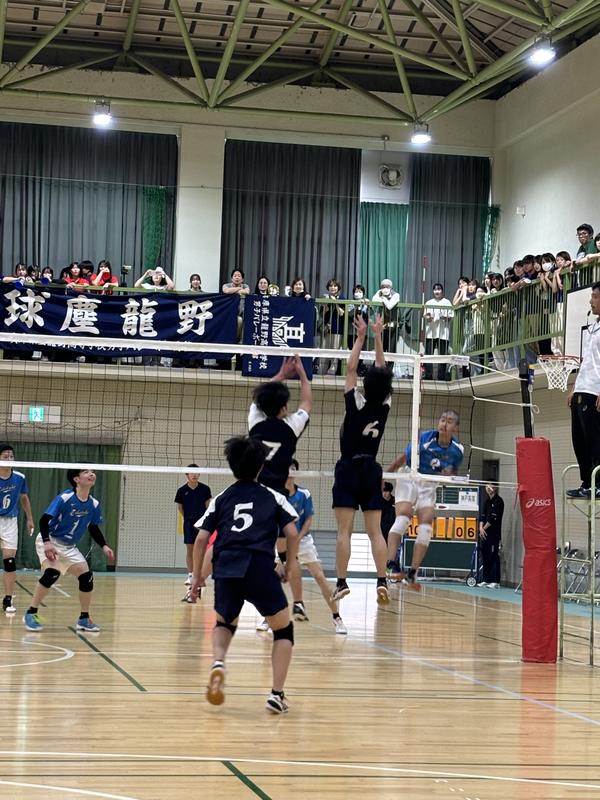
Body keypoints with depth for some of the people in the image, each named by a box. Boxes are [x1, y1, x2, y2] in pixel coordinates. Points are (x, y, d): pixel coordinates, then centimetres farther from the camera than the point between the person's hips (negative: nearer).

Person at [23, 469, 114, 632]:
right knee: (52, 572, -29)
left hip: (69, 547, 6)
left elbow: (94, 529, 10)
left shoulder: (94, 504, -5)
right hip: (50, 541, -6)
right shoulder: (64, 498, -22)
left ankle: (84, 619, 14)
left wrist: (104, 546, -3)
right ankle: (31, 613, -17)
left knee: (87, 577, -3)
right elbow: (44, 520, -22)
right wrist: (47, 543, -33)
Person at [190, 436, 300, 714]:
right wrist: (289, 567, 17)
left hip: (226, 569, 3)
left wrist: (197, 576, 19)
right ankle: (277, 694, 2)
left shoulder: (221, 499, 19)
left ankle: (218, 663, -2)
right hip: (260, 568, -2)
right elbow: (292, 534, 5)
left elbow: (201, 538, 12)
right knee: (283, 629, 13)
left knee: (224, 622, 28)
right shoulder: (273, 497, 15)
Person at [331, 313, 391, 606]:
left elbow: (350, 370, -1)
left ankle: (342, 582, -12)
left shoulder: (357, 405, -10)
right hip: (372, 470, 3)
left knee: (344, 530, -6)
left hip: (349, 468, -3)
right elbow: (382, 372, 9)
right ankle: (382, 581, -8)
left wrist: (361, 337, 5)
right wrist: (377, 337, 14)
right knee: (375, 531, 2)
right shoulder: (384, 405, -2)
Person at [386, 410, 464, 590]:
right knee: (403, 516, -24)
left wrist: (449, 474, -15)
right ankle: (391, 564, -33)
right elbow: (402, 459, -12)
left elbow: (453, 470, 9)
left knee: (426, 525, -8)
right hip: (409, 478, -4)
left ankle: (412, 574, -5)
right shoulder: (424, 438, -20)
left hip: (429, 485, 4)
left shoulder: (457, 450, -9)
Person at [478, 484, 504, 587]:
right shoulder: (487, 501, 17)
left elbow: (493, 518, -12)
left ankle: (495, 581, -10)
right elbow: (483, 516, 14)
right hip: (484, 534, 8)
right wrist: (481, 528, -2)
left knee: (494, 557, -9)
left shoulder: (498, 501, -7)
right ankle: (485, 580, 15)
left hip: (494, 534, -8)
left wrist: (484, 528, -7)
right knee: (485, 556, 9)